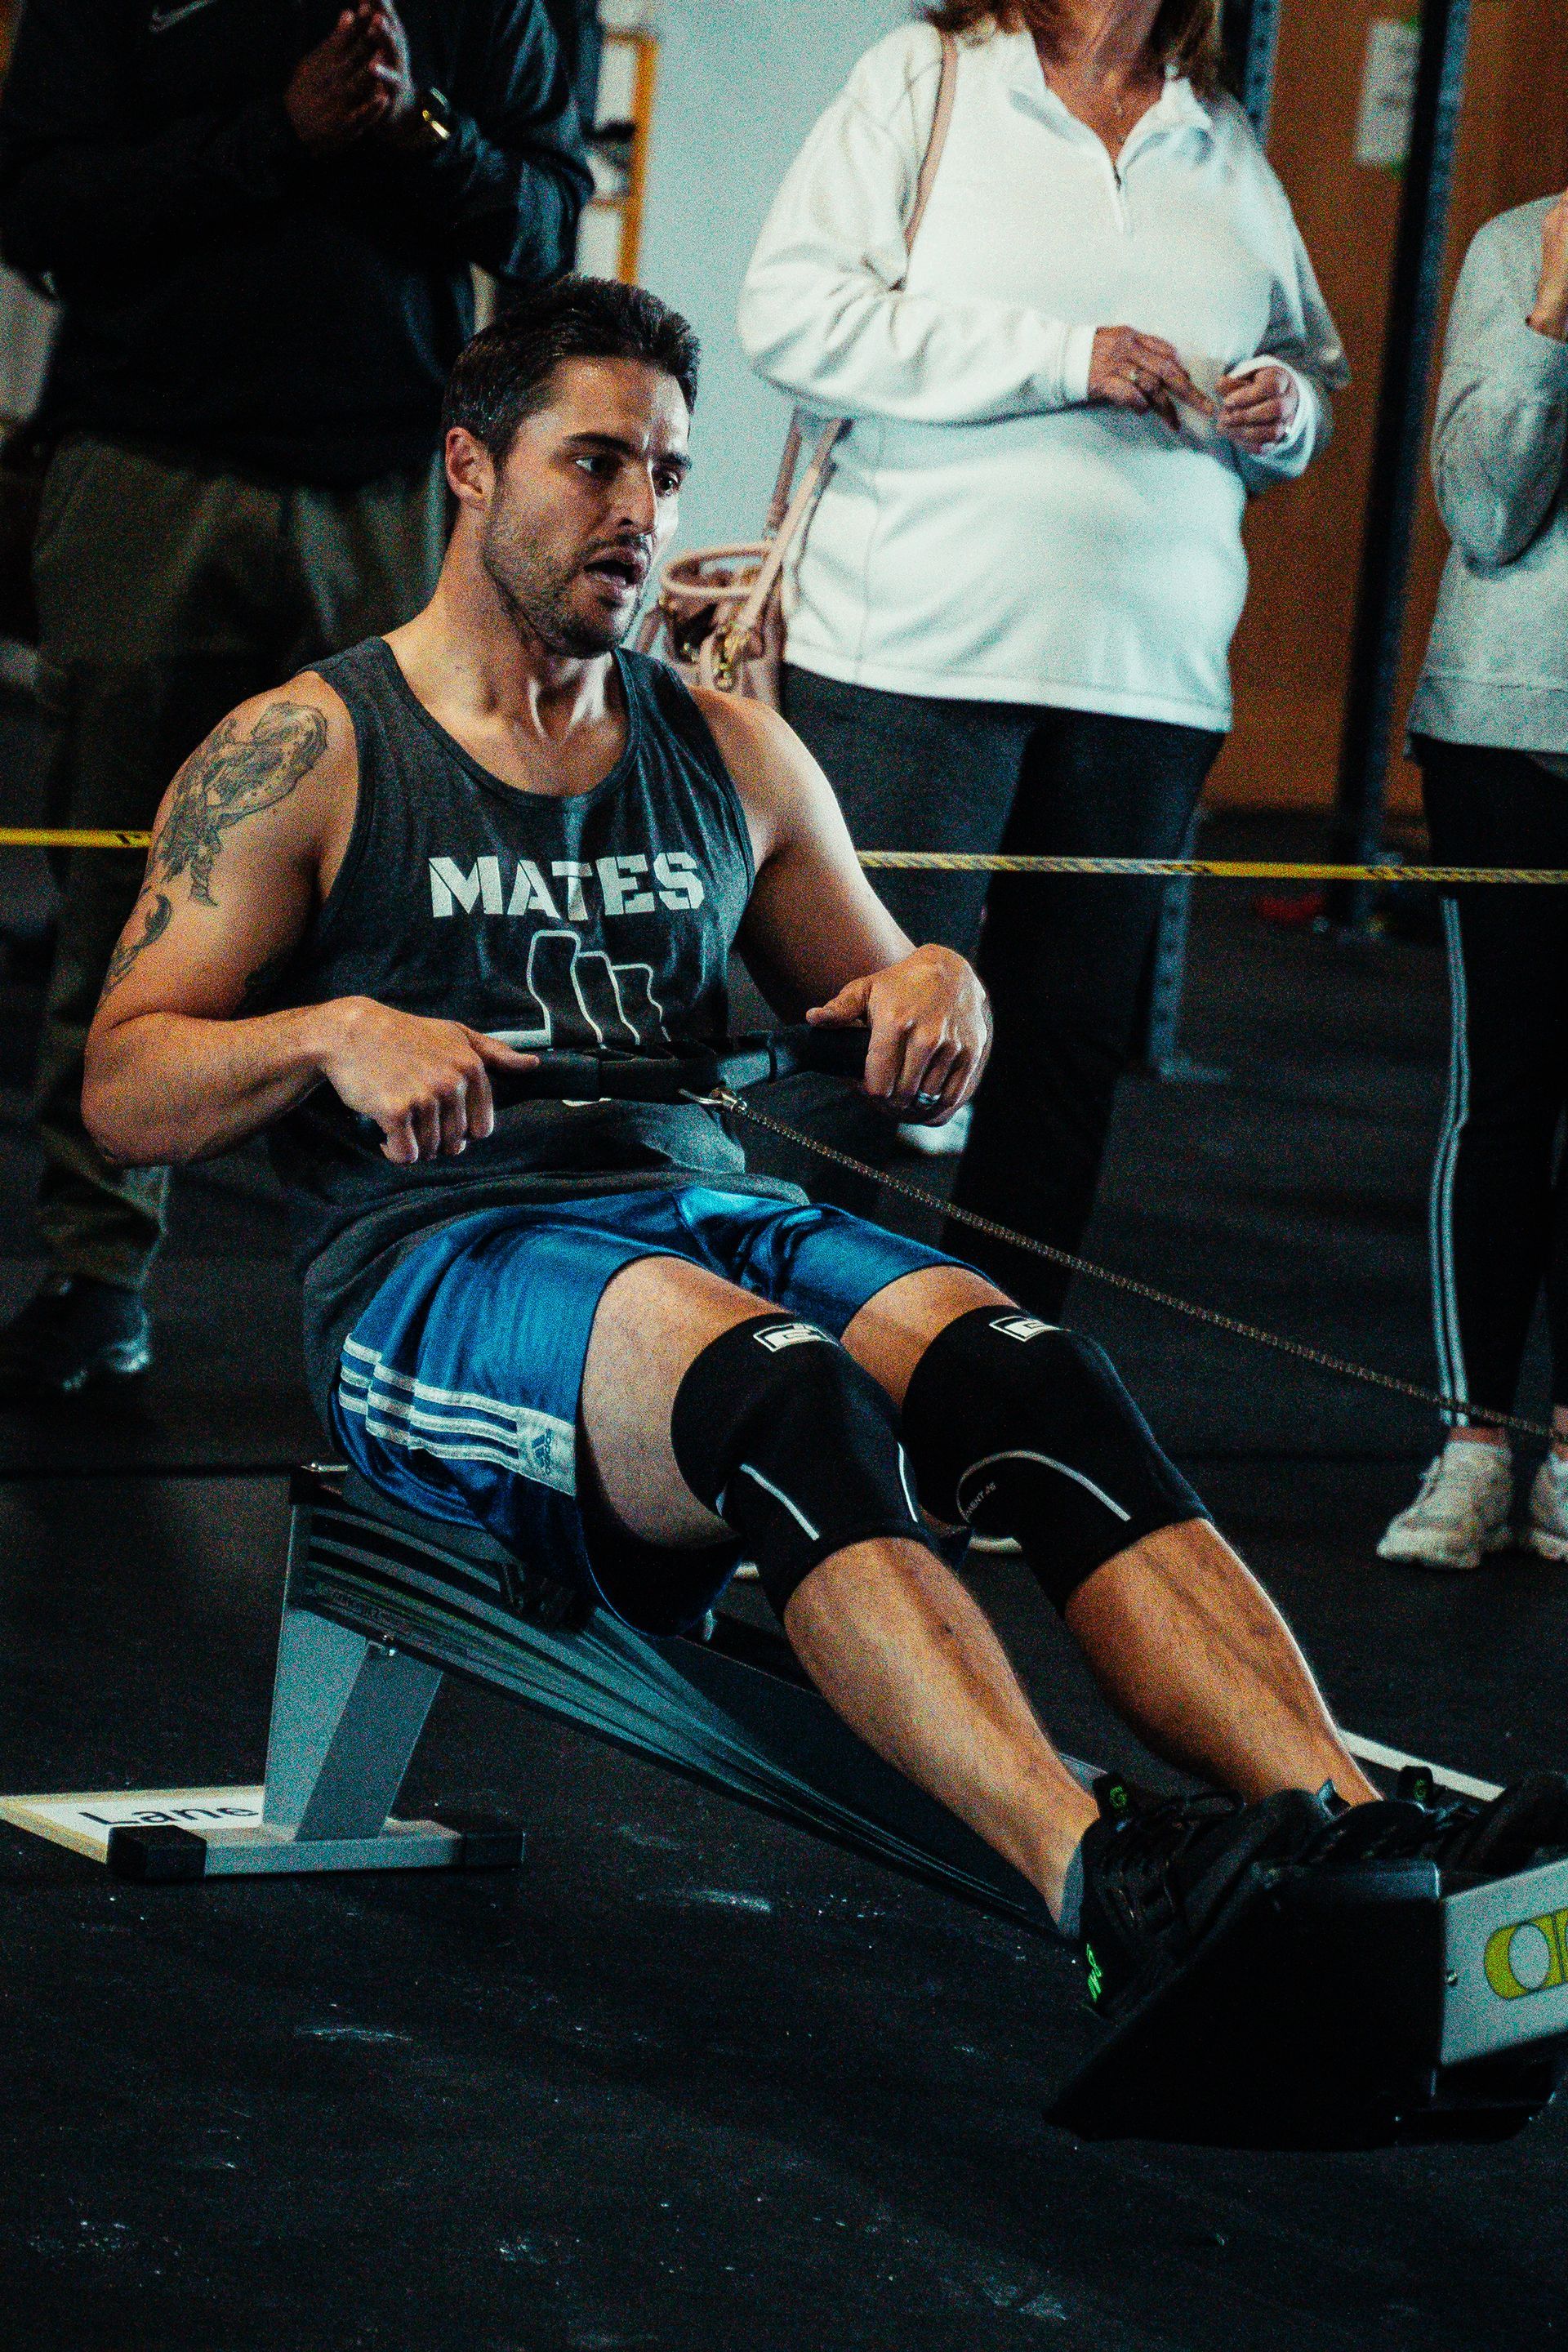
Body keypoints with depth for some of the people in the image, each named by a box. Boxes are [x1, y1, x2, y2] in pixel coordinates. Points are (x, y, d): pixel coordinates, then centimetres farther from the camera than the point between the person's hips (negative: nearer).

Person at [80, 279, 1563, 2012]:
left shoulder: (734, 759, 22)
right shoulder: (305, 756, 8)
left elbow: (900, 1050, 27)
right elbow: (122, 1091, 2)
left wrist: (939, 992, 2)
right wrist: (334, 1037, -17)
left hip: (713, 1214, 5)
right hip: (438, 1268, -5)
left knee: (1033, 1378, -29)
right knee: (787, 1390, -38)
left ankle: (1363, 1849, -48)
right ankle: (1103, 1887, -59)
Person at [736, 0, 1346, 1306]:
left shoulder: (1227, 147, 15)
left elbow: (1313, 358, 27)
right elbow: (795, 312, -9)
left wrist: (1286, 409, 1)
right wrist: (1060, 358, -14)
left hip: (1148, 680, 5)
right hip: (916, 653, -5)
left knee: (1073, 1040, 7)